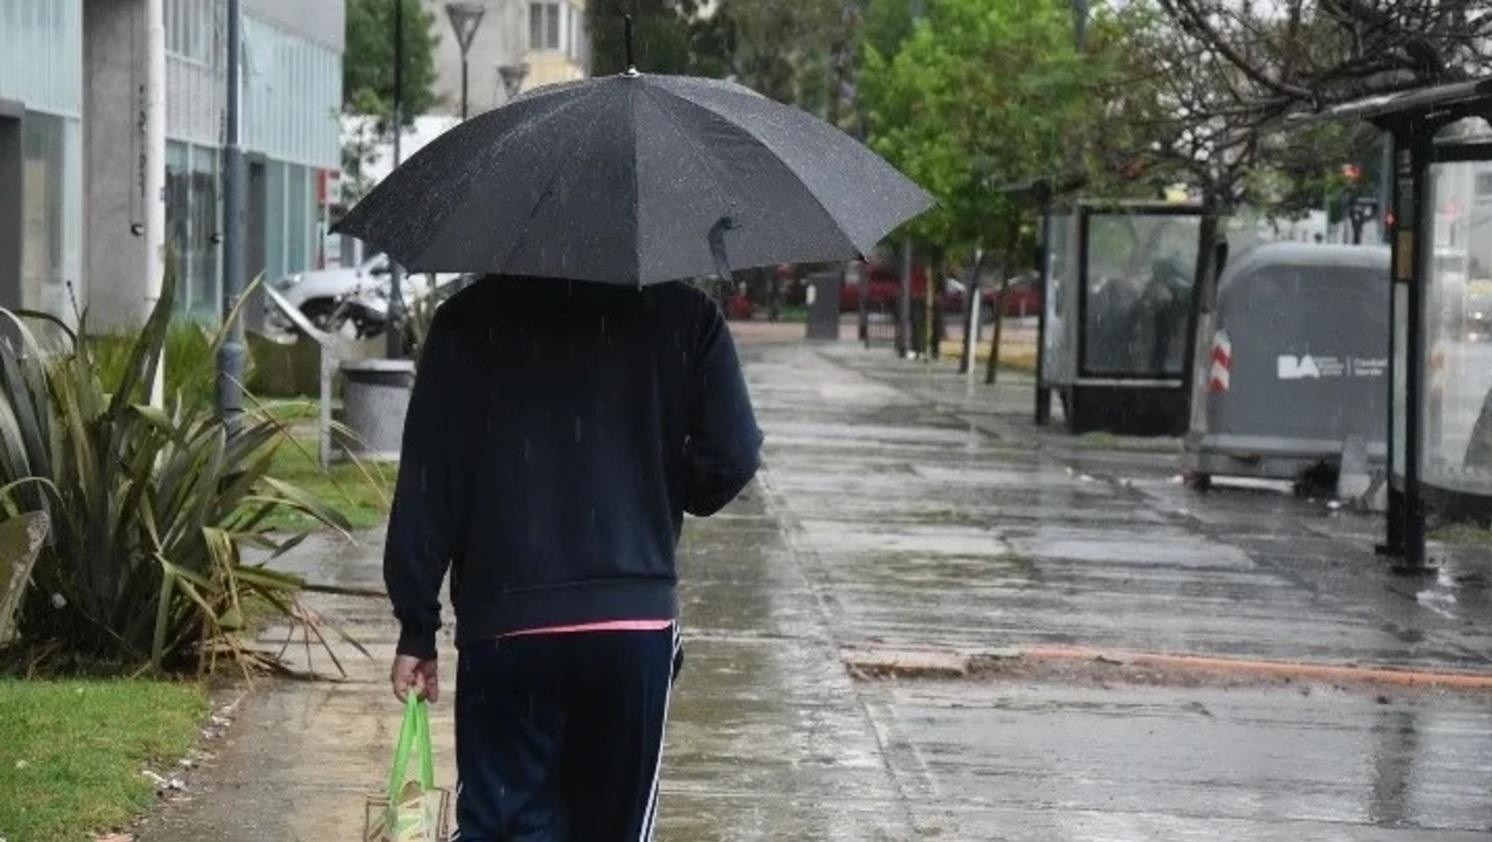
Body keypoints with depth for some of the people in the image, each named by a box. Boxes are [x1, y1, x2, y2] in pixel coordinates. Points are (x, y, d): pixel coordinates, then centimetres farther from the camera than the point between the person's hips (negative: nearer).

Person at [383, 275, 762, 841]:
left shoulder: (469, 320, 0)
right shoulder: (684, 317, 1)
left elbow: (426, 488, -2)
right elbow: (733, 456, -4)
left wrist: (416, 626, 3)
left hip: (505, 625, -1)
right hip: (638, 622, 1)